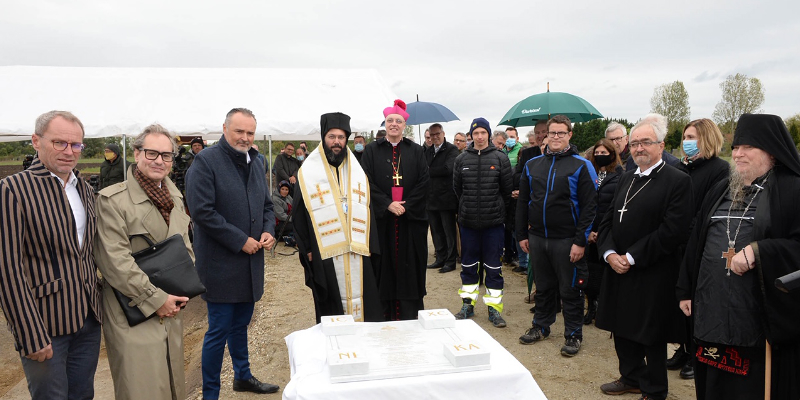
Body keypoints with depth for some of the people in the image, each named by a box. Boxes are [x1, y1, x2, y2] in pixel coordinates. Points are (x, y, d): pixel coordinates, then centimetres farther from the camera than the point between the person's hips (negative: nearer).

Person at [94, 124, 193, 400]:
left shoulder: (174, 195, 10)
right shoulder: (112, 200, -12)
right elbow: (115, 262, -16)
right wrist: (156, 299, -16)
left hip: (171, 308, 6)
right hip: (134, 312, -6)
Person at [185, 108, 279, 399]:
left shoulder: (255, 163, 12)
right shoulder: (206, 161, -11)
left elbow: (266, 205, 19)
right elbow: (202, 211, -19)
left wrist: (268, 231, -2)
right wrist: (241, 240, -19)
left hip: (251, 262, 7)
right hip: (220, 263, -7)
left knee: (241, 323, 21)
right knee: (219, 330, 1)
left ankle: (243, 376, 38)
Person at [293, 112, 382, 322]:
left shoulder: (357, 170, 11)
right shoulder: (308, 172, 1)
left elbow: (367, 209, 9)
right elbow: (299, 214, 0)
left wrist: (370, 245, 2)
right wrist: (306, 249, -4)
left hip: (357, 251, 3)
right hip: (325, 252, -3)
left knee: (361, 302, 5)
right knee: (331, 309, 4)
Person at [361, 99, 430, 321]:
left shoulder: (416, 151, 8)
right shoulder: (372, 150, 5)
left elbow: (423, 182, 0)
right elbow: (367, 182, -3)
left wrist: (406, 206, -12)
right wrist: (388, 204, -14)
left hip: (410, 219, 1)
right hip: (381, 219, -1)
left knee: (409, 266, 4)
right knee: (384, 266, 2)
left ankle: (409, 316, 13)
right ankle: (384, 315, 11)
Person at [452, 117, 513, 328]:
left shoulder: (500, 158, -3)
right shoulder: (461, 159, 1)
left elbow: (508, 189, 3)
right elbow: (457, 187, 10)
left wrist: (497, 208, 8)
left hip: (493, 221, -1)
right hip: (468, 221, 2)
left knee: (493, 266, 5)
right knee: (468, 265, 12)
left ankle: (494, 308, 15)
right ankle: (468, 304, 25)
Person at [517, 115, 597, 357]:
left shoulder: (581, 166, -5)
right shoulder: (532, 165, 8)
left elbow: (589, 206, -9)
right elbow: (522, 202, 12)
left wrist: (580, 241, -15)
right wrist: (522, 234, 8)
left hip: (567, 241, -4)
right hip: (537, 239, 4)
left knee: (570, 290, 7)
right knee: (543, 287, 17)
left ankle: (573, 334, 22)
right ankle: (541, 326, 34)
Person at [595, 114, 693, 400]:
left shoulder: (677, 181, -11)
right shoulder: (626, 179, 12)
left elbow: (673, 230, -19)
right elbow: (608, 220, 11)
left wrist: (631, 257, -18)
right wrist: (609, 253, -6)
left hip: (653, 276, -7)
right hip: (618, 270, 7)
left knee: (651, 335, 7)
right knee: (622, 328, 17)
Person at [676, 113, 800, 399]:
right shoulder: (720, 191, 13)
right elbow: (696, 243, 15)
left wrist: (759, 252, -24)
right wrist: (686, 290, 14)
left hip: (766, 317, -5)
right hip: (712, 310, 5)